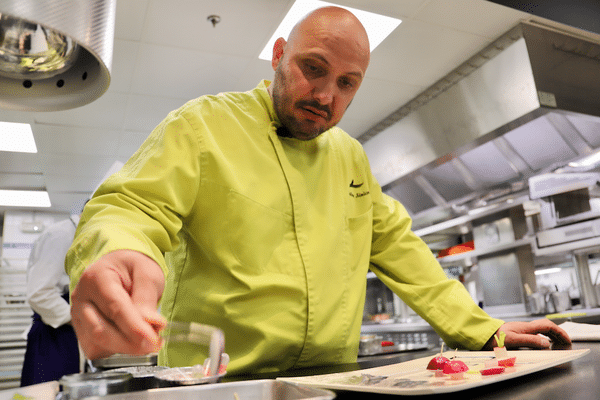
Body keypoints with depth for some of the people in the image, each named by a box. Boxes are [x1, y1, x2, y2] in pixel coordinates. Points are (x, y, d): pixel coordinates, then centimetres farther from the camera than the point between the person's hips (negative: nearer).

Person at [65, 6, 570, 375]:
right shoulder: (203, 123, -4)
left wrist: (482, 329, 9)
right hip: (220, 383, -3)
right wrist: (114, 257, -37)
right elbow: (132, 209, -13)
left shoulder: (351, 155, 12)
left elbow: (396, 245, 14)